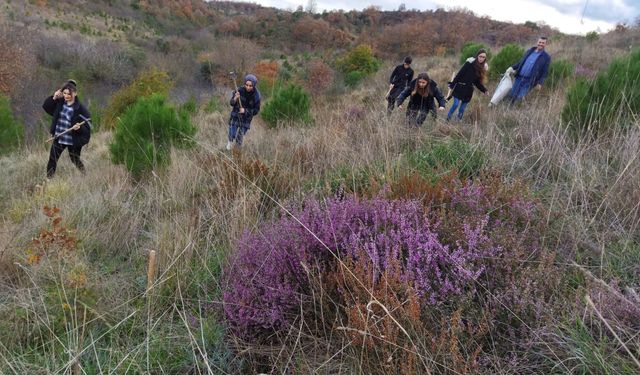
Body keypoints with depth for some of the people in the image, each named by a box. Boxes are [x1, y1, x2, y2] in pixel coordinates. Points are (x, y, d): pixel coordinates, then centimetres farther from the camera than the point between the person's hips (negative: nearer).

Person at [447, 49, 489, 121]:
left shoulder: (483, 68, 5)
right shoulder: (470, 63, -11)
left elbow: (478, 82, 9)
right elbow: (460, 74, -10)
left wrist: (484, 90, -2)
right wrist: (452, 84, -12)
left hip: (469, 90, 5)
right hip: (460, 88, -4)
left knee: (462, 108, 7)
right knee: (456, 105, -12)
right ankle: (447, 120, 2)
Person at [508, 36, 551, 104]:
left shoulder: (546, 57, 2)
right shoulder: (529, 51, 14)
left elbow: (545, 72, 0)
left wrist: (540, 83, -11)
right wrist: (512, 68, 5)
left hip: (529, 81, -4)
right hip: (519, 78, 4)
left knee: (519, 97, -14)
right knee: (511, 95, -1)